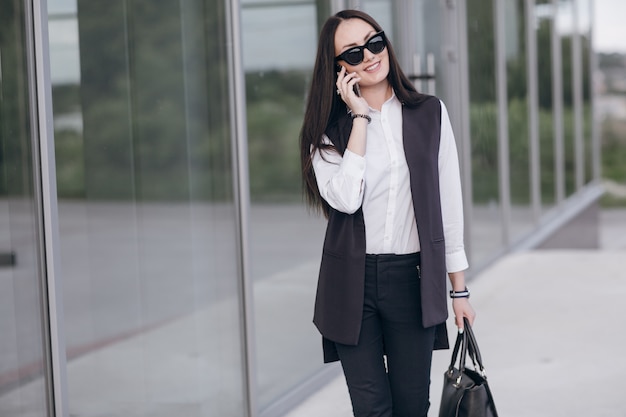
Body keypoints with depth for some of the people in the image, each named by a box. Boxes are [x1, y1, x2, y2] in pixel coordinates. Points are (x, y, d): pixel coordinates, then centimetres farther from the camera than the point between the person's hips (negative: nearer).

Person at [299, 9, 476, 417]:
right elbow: (346, 198, -17)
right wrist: (360, 116, -11)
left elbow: (449, 203, 7)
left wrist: (459, 290, 6)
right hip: (352, 283, 0)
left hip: (413, 278, 1)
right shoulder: (328, 130, 2)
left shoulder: (430, 114, 5)